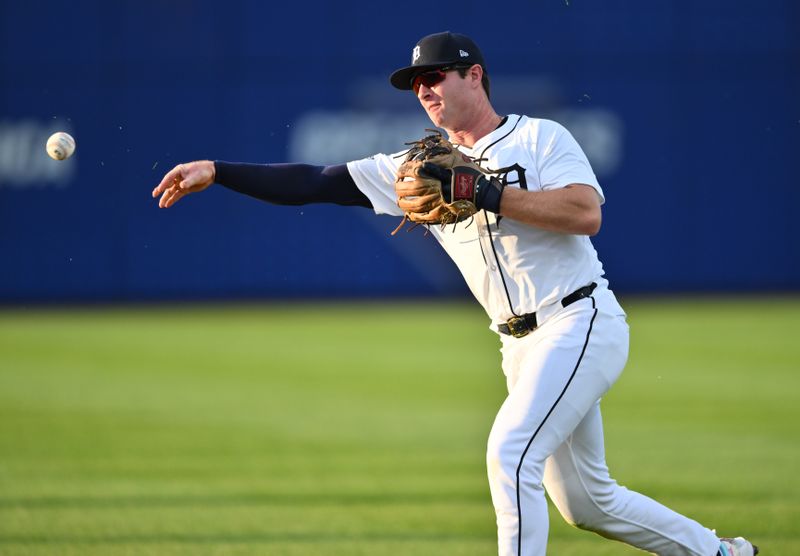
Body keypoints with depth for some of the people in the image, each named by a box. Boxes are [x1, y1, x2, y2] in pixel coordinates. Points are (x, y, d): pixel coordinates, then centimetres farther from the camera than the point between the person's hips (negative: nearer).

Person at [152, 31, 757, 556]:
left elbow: (587, 212, -20)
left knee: (510, 453, -22)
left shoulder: (540, 138, -4)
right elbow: (317, 182, 4)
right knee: (586, 503, 13)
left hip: (582, 323, -7)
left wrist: (489, 195, -21)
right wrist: (216, 171, -5)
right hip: (523, 344, 7)